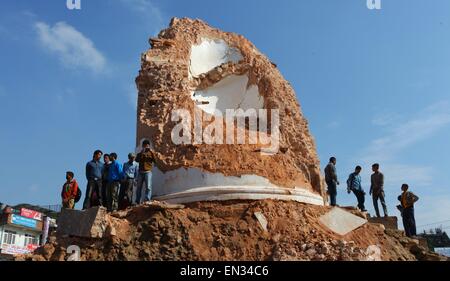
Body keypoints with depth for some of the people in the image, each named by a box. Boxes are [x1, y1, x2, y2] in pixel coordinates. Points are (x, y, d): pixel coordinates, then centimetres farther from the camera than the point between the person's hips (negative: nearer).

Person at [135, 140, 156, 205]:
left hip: (148, 172, -3)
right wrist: (141, 153, -13)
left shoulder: (151, 153, 10)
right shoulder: (140, 154, 14)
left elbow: (155, 160, -5)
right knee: (139, 188, 5)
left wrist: (152, 152, -13)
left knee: (148, 187, -14)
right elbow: (137, 160, -5)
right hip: (141, 172, 3)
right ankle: (137, 202, 11)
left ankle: (147, 200, -20)